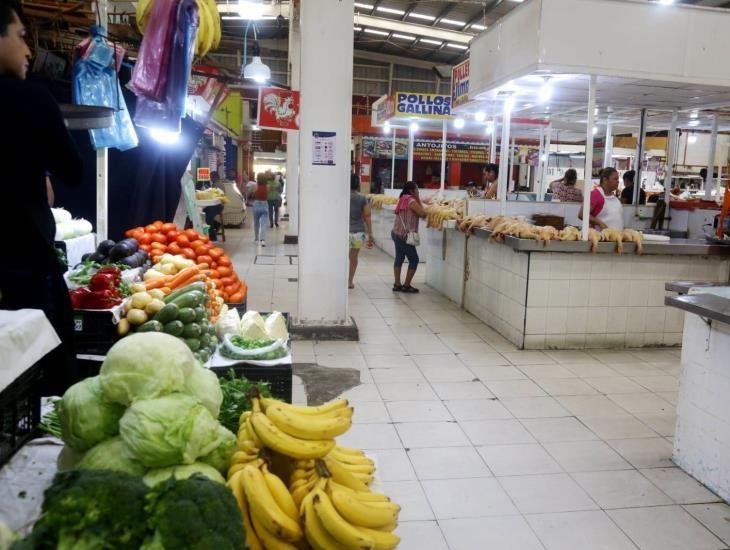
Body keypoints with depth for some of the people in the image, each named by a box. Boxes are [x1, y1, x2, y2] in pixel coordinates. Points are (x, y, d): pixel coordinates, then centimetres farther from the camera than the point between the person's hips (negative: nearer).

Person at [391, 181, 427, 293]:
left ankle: (397, 284, 13)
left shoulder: (403, 199, 13)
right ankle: (406, 285, 3)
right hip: (405, 236, -9)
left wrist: (417, 201, 9)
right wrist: (419, 201, -6)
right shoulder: (412, 201, -15)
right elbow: (423, 214, -16)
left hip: (396, 233, 9)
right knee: (414, 260, 0)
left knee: (399, 258, 12)